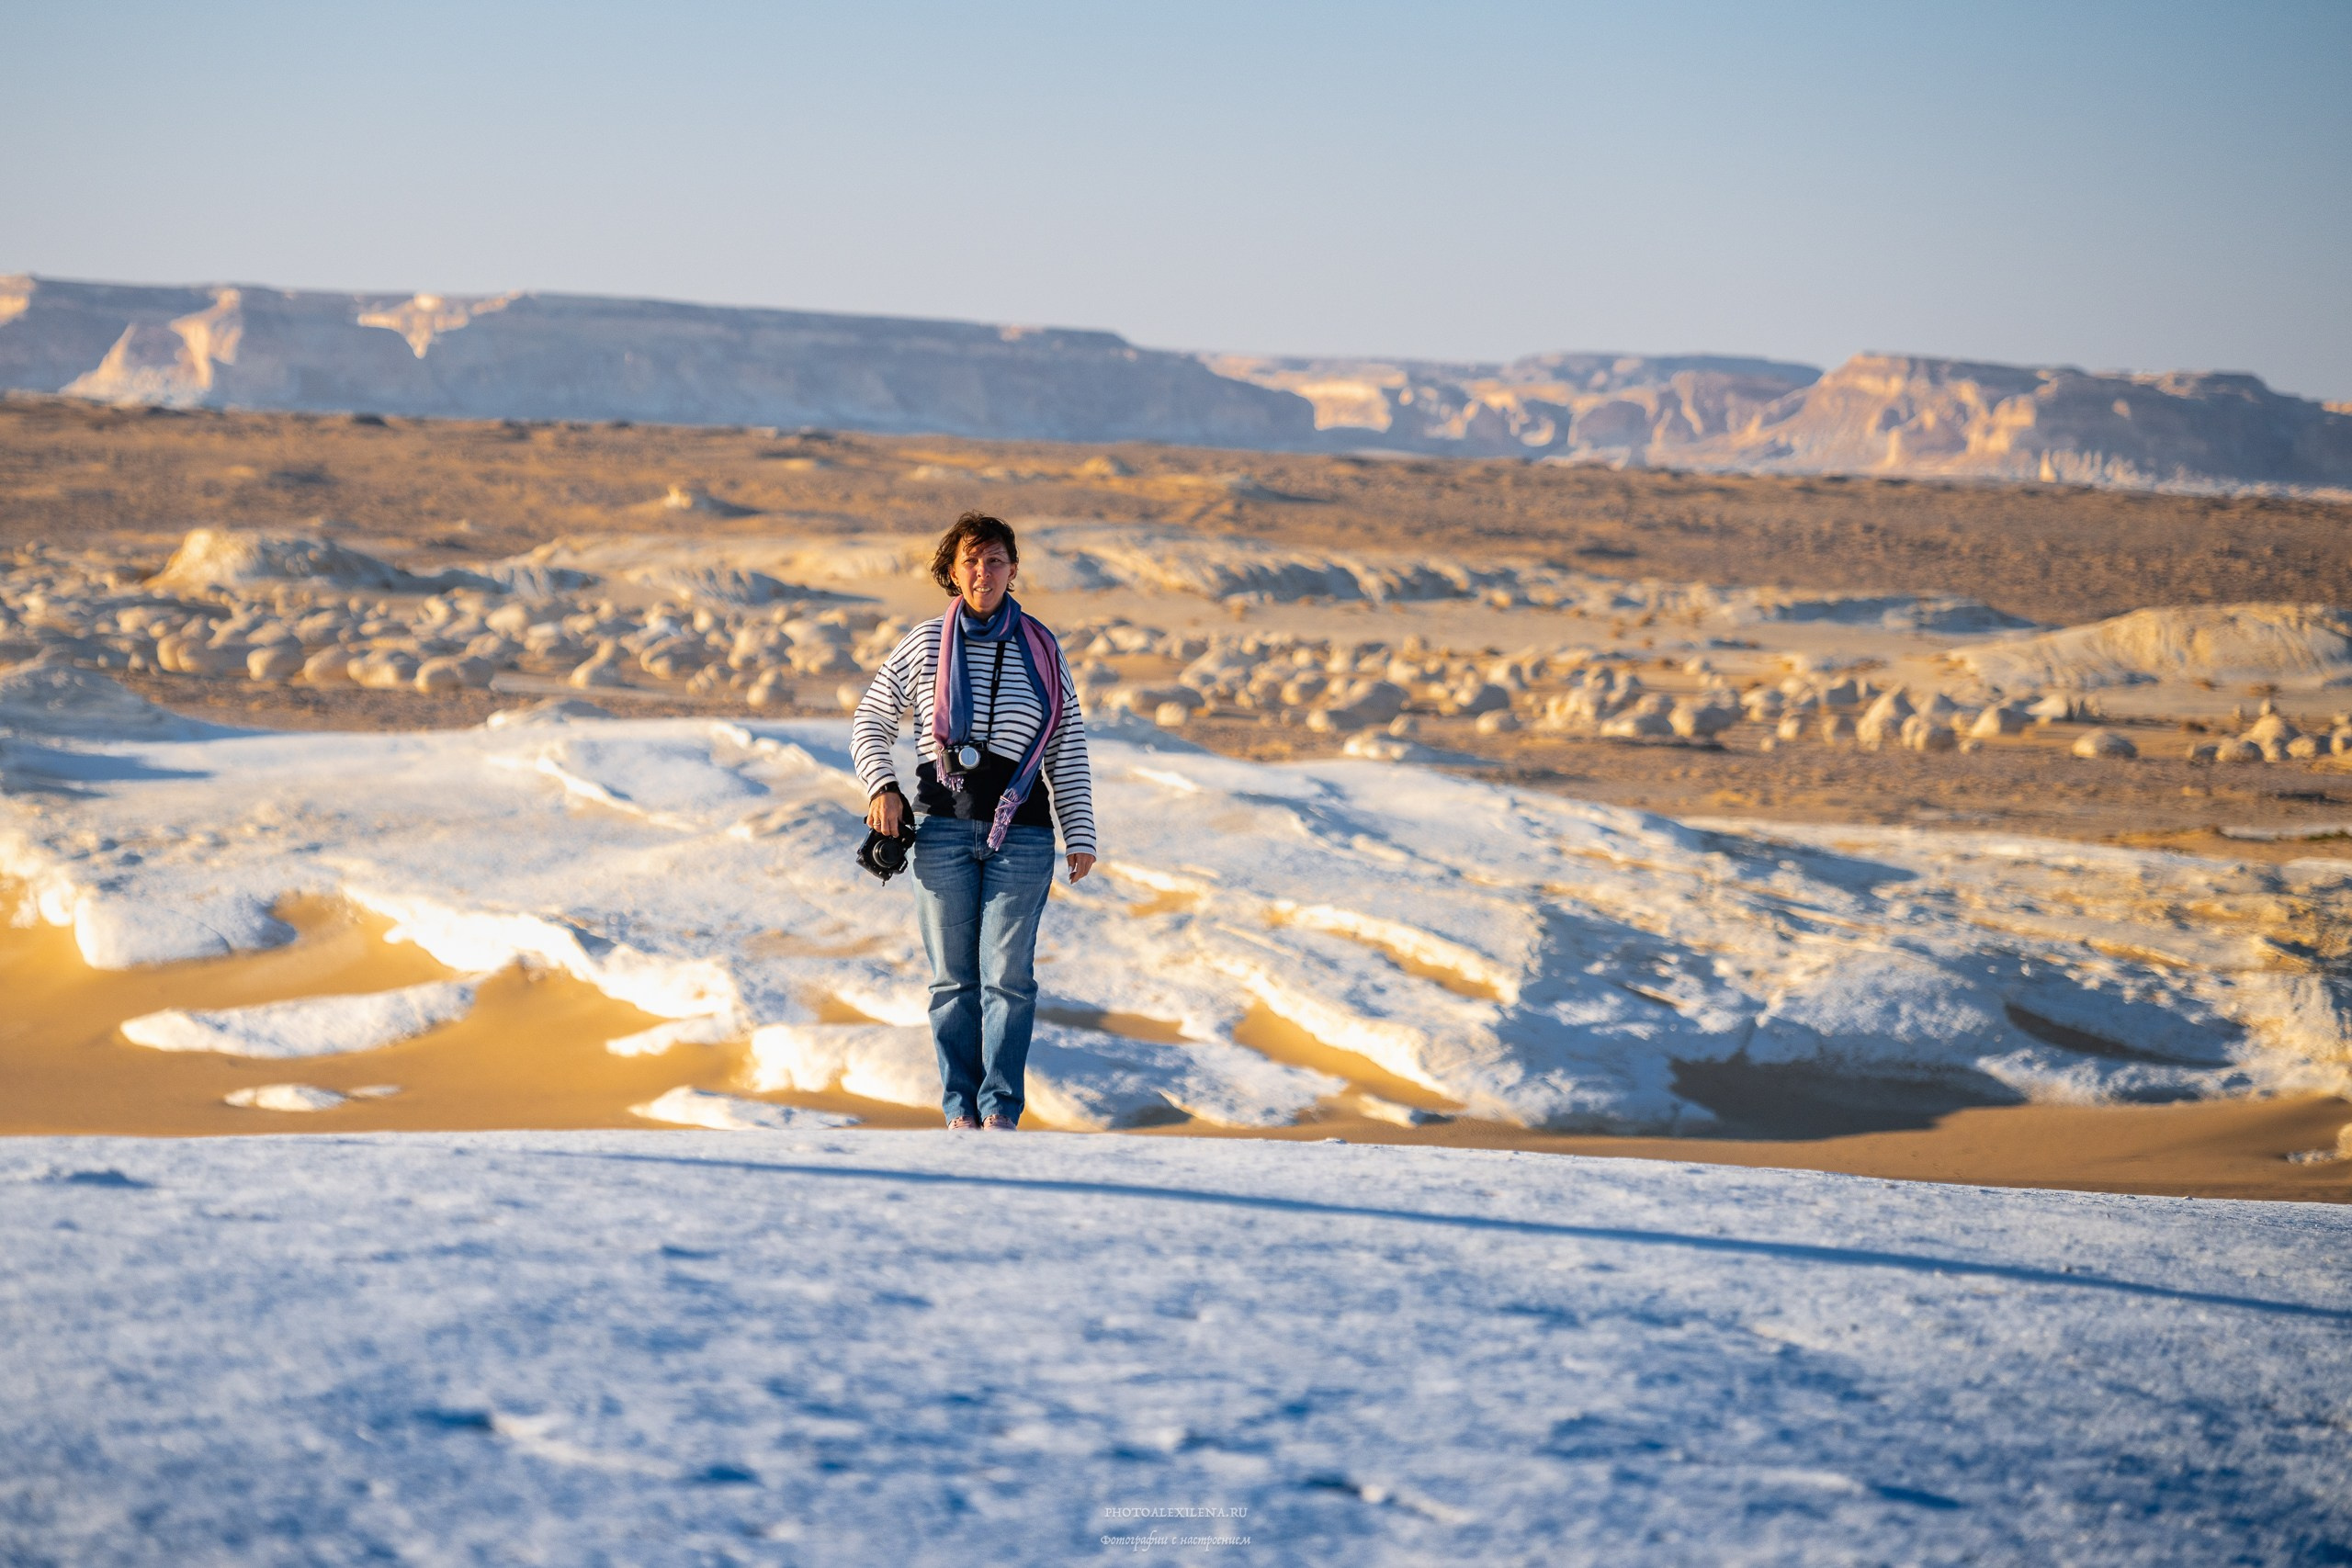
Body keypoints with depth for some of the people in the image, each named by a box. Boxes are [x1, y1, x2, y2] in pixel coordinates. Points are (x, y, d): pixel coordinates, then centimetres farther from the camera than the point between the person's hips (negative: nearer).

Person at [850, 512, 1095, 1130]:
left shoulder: (1041, 650, 8)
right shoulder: (924, 645, 5)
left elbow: (1068, 751, 10)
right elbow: (870, 720, 15)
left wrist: (1081, 836, 6)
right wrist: (880, 786, -2)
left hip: (1022, 831, 0)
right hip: (945, 825, 0)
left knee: (1007, 972, -8)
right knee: (953, 976, 3)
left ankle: (1000, 1106, -2)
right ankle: (961, 1106, 11)